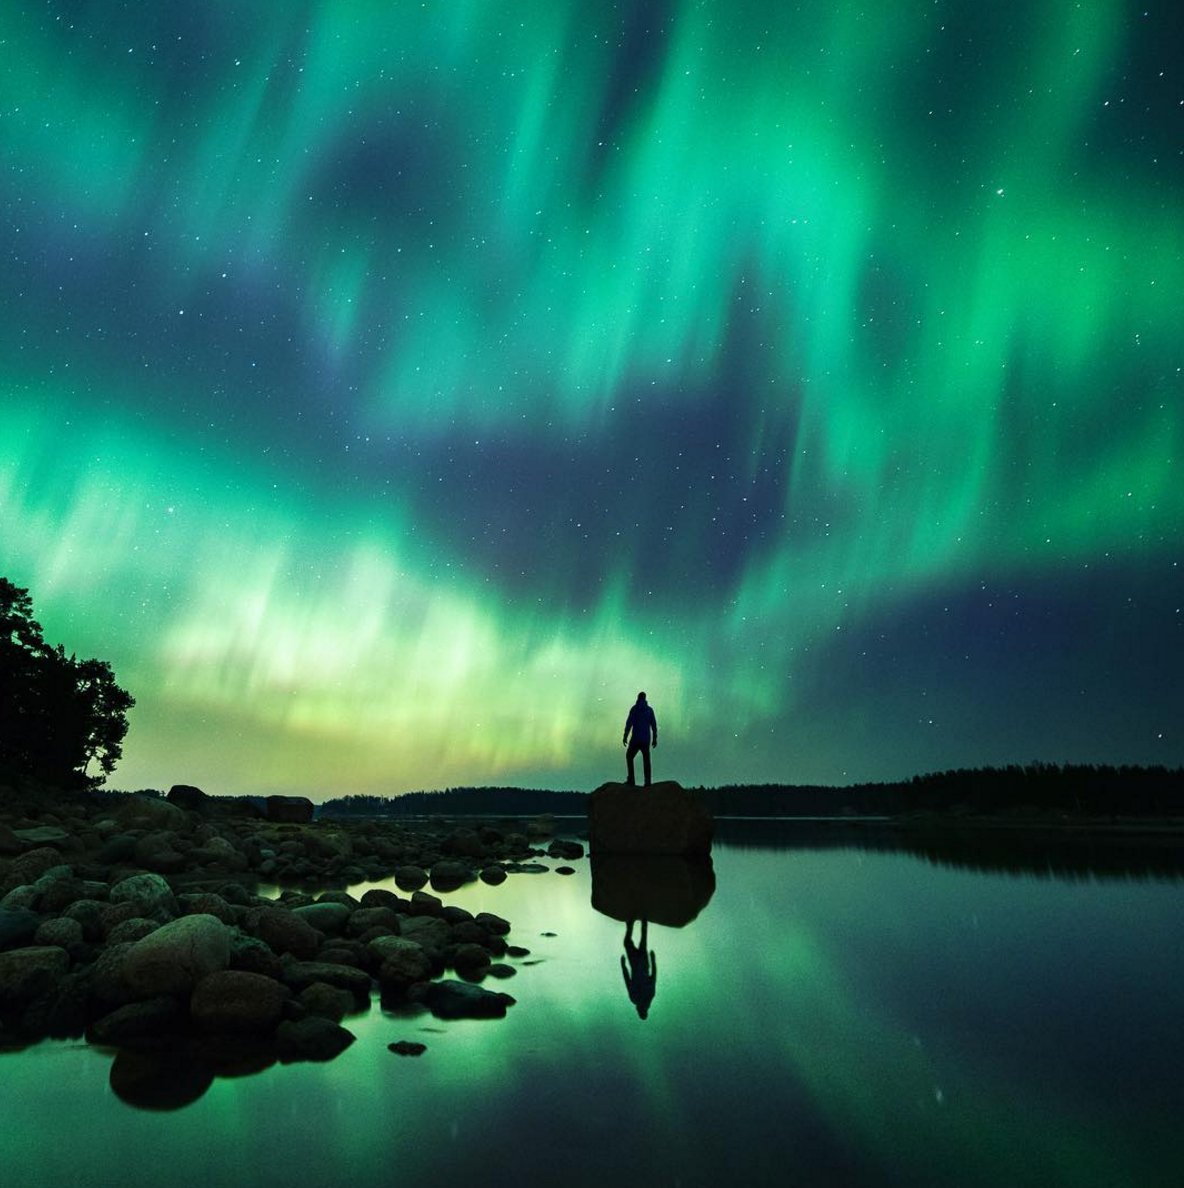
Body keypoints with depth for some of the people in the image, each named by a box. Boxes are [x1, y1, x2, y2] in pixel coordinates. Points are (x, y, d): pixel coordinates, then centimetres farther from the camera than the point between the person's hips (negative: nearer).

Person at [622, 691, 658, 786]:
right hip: (646, 739, 3)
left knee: (629, 756, 12)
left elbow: (629, 723, -11)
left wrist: (625, 737, -7)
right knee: (646, 759, 11)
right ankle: (647, 781, 3)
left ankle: (631, 779, 4)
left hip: (636, 738, -3)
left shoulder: (634, 709, -4)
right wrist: (654, 738, 10)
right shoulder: (649, 709, 5)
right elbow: (654, 725, 4)